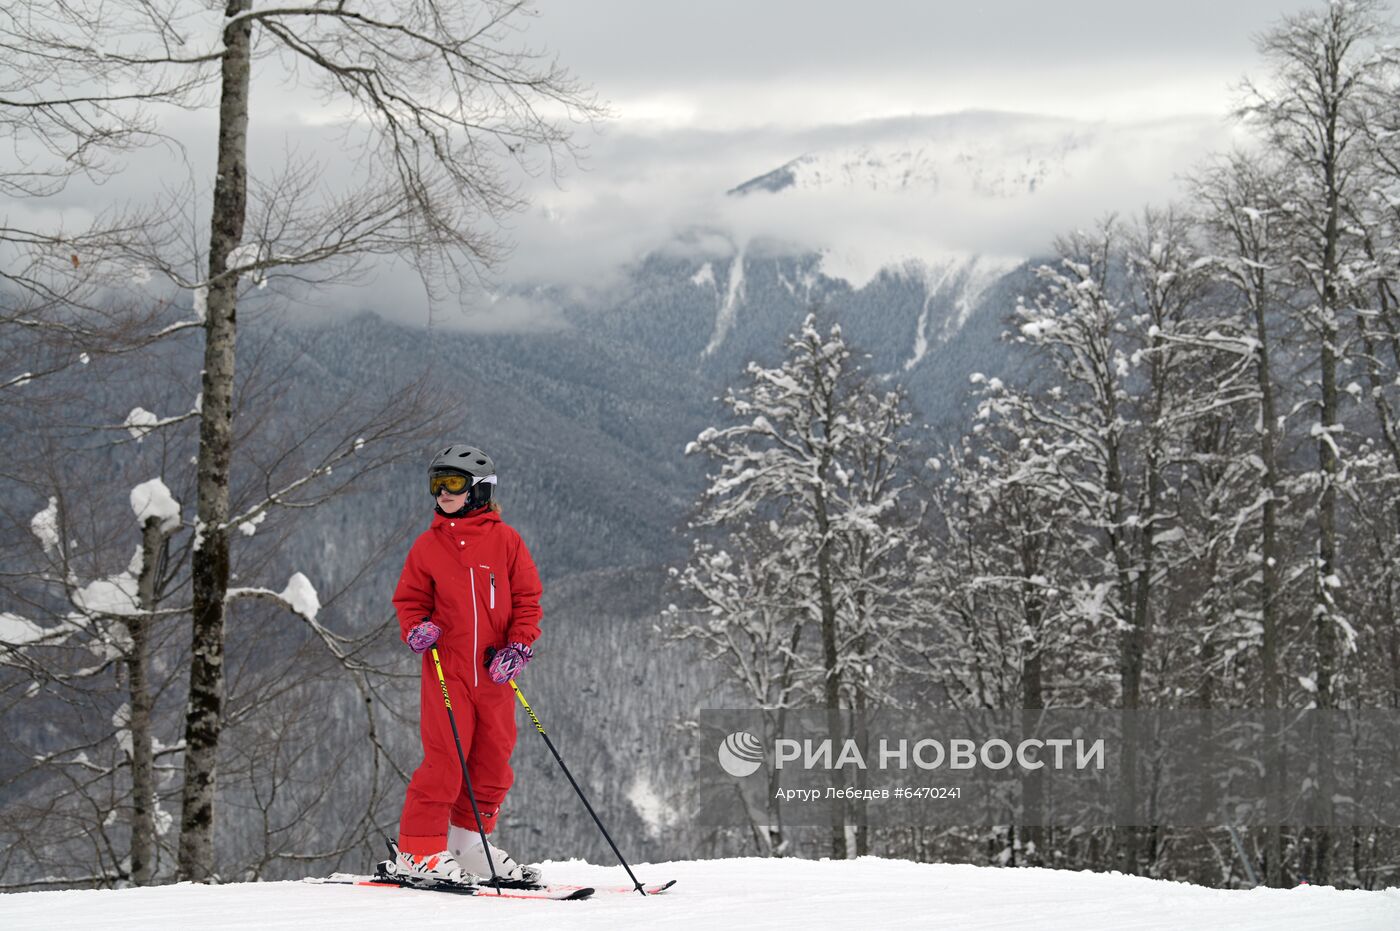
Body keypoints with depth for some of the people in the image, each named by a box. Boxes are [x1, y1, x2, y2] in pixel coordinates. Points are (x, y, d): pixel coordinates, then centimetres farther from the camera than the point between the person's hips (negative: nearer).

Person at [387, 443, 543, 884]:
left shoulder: (504, 539, 4)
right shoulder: (428, 545, 5)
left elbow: (526, 597, 6)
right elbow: (409, 599, 11)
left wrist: (519, 646, -6)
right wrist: (416, 629, -10)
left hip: (495, 671, 2)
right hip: (446, 669, -2)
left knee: (494, 760, 7)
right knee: (444, 758, -8)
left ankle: (469, 844, 21)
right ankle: (419, 850, -1)